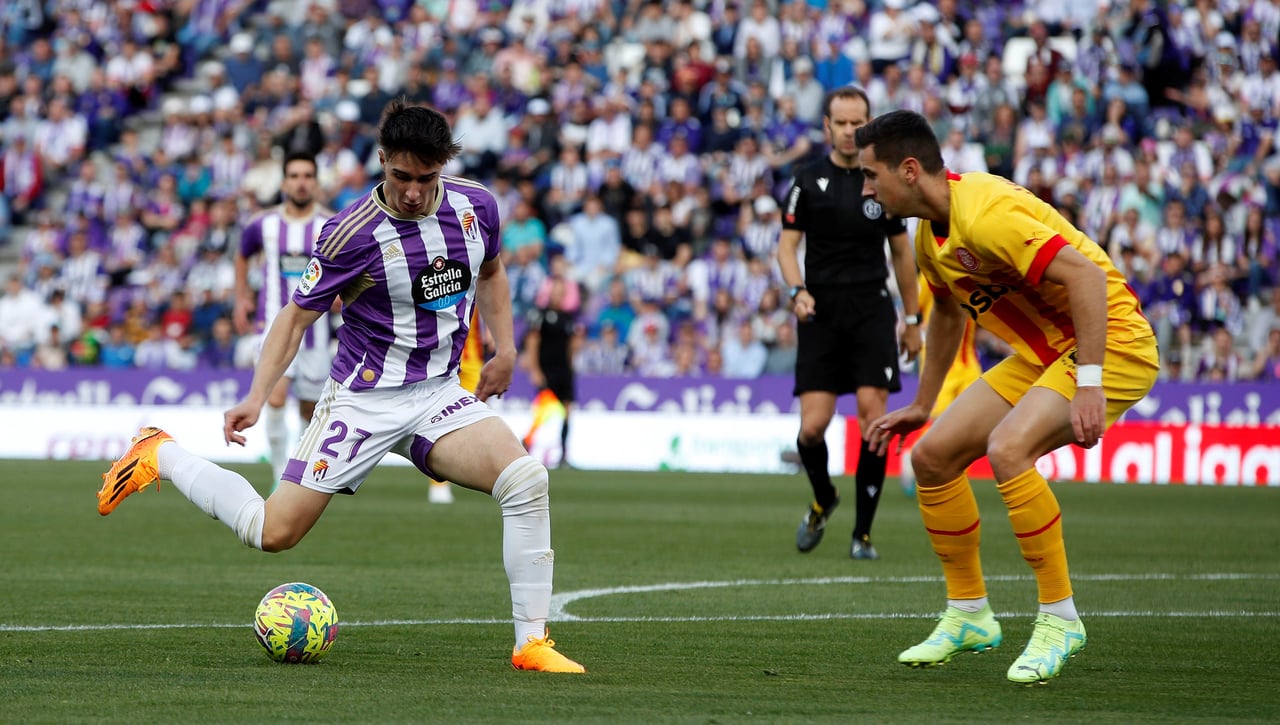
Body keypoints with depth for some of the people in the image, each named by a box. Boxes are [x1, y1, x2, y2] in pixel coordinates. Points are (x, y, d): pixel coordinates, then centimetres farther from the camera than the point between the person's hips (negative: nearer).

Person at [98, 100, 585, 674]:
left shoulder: (475, 205, -2)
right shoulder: (353, 232, -17)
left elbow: (490, 271, 21)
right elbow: (296, 317, -8)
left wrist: (504, 349, 11)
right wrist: (257, 397, -17)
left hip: (439, 395, 4)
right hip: (365, 397, -4)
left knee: (526, 479, -22)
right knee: (274, 532, -7)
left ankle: (531, 643, -14)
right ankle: (161, 456, 19)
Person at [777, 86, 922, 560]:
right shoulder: (808, 182, 3)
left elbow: (901, 252, 16)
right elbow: (787, 244, 2)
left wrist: (913, 318, 15)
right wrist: (798, 290, -17)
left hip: (872, 310, 1)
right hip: (821, 312, 0)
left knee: (873, 416, -12)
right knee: (813, 426, -8)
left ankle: (863, 533, -2)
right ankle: (823, 501, 24)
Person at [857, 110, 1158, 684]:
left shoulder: (984, 215, -26)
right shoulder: (931, 233, 6)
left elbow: (1086, 275, -32)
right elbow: (947, 311, 25)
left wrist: (1089, 384, -35)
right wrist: (921, 406, 28)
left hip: (1111, 343, -10)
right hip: (1043, 352, 10)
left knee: (1007, 449, -31)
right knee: (933, 455, 4)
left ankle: (1059, 619, -18)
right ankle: (968, 615, 20)